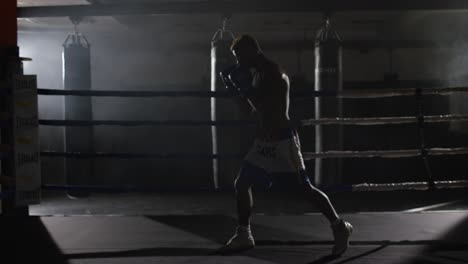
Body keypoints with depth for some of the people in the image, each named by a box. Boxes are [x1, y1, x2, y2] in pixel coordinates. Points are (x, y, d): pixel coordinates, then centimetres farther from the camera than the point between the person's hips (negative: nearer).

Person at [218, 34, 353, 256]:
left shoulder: (273, 74, -16)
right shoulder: (258, 74, 12)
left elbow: (269, 111, -23)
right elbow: (255, 109, 21)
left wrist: (247, 89, -18)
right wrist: (239, 90, 8)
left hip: (283, 139, -9)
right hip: (264, 140, 9)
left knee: (305, 188, -4)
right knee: (241, 184, 6)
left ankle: (340, 227, 10)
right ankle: (244, 235, 16)